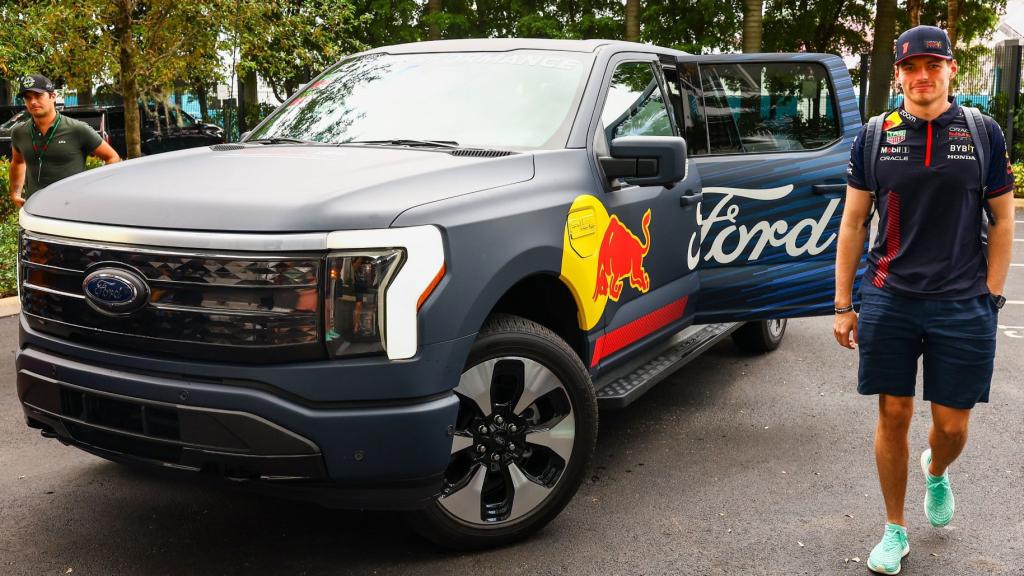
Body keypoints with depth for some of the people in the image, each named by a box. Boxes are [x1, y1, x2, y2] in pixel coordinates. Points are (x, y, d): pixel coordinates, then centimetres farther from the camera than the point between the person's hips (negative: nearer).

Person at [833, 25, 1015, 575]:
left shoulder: (983, 133, 2)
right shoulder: (874, 137, 3)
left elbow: (1001, 221, 6)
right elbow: (852, 224, 5)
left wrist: (991, 295, -1)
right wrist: (843, 305, 3)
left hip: (963, 304, 0)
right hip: (887, 299, 0)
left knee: (952, 425, 6)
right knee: (893, 415, 5)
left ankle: (936, 471, 42)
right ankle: (895, 530, 22)